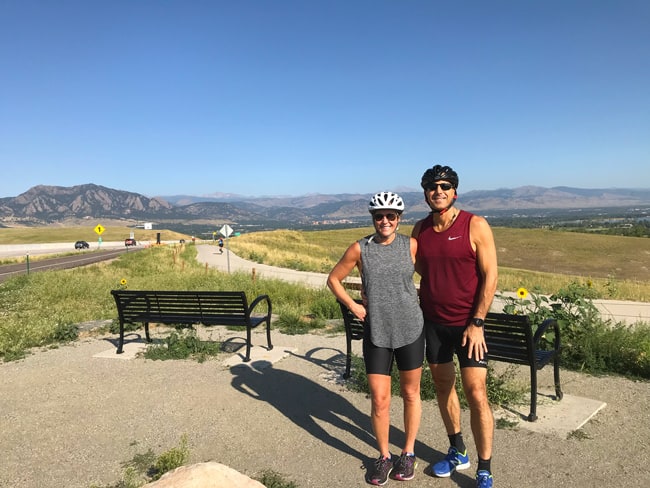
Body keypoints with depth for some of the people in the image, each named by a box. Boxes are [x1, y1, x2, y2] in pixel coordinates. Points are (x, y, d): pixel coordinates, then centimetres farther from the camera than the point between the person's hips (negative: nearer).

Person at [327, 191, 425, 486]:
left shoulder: (411, 245, -4)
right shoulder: (360, 249, -5)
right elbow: (333, 279, 5)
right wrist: (353, 306, -2)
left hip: (410, 330, 1)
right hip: (376, 332, 0)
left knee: (410, 393, 14)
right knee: (379, 400, 4)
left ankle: (408, 453, 35)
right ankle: (384, 456, 28)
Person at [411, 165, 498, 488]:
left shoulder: (475, 226, -11)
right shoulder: (420, 229, 2)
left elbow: (490, 276, -11)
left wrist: (477, 323, -15)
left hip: (467, 324, -4)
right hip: (432, 322, 5)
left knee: (476, 395, -3)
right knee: (442, 386, 15)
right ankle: (457, 452, 36)